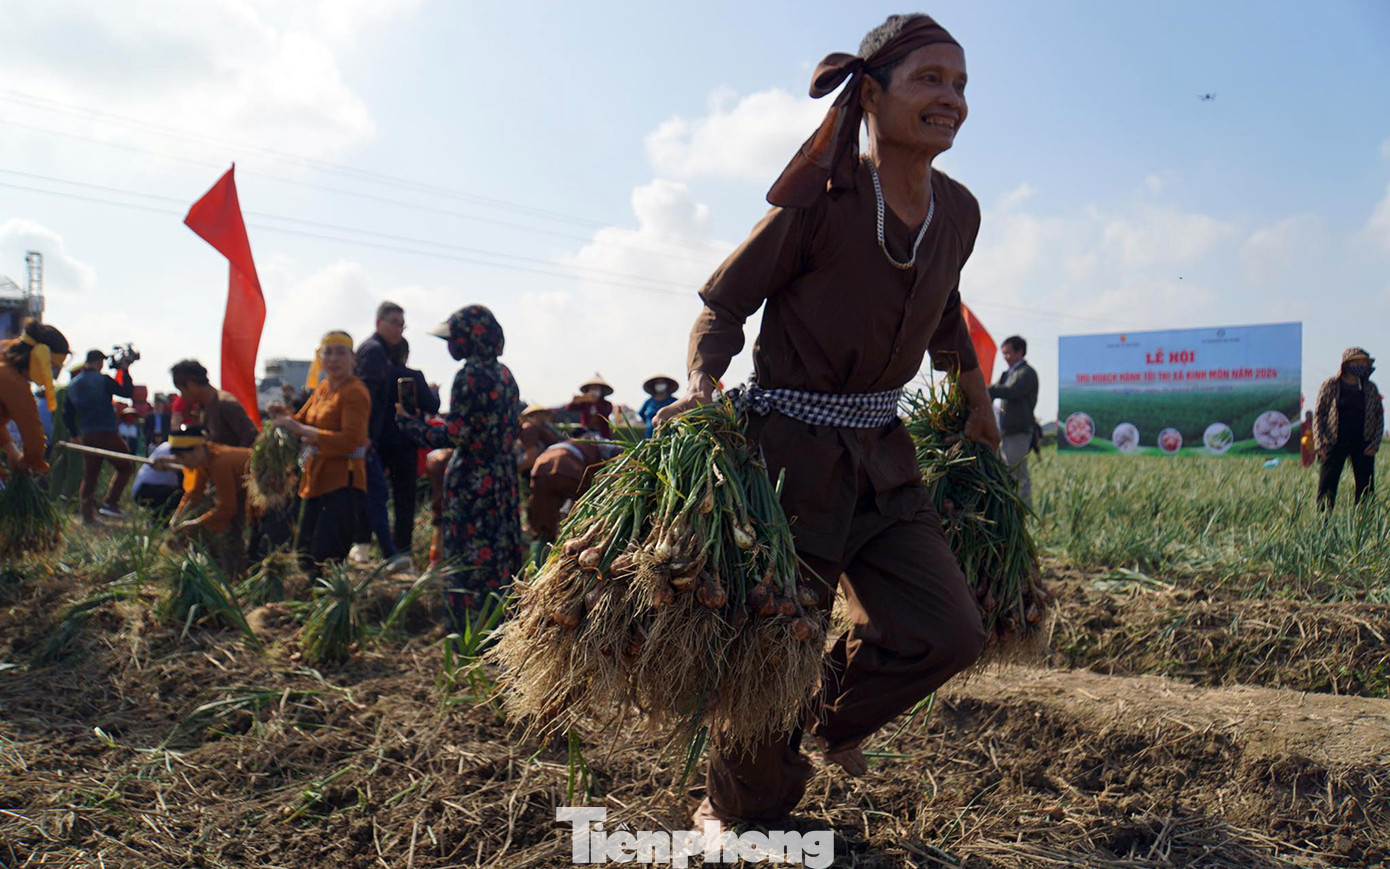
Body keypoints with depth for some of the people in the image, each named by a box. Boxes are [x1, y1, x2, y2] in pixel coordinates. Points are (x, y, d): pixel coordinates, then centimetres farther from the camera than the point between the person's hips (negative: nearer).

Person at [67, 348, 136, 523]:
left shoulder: (73, 385, 13)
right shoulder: (103, 380, -8)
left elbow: (67, 412, 17)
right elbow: (127, 392, -5)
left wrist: (76, 435, 24)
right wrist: (125, 371, 5)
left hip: (86, 436, 6)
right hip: (107, 434, -6)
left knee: (89, 475, 9)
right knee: (126, 467, 8)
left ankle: (88, 515, 7)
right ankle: (110, 503, -4)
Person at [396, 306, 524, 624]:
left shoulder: (471, 375, -15)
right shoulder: (504, 374, 10)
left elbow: (456, 434, -18)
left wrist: (408, 420, -6)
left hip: (473, 481, -8)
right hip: (503, 477, 8)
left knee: (468, 565, -1)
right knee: (500, 556, 14)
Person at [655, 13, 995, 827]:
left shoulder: (958, 212, 4)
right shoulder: (823, 198, -15)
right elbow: (724, 304, -8)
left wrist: (977, 395, 29)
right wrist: (703, 384, -24)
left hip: (882, 453, 7)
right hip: (791, 450, -6)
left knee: (949, 633, 4)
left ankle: (836, 716, 36)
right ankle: (741, 806, 33)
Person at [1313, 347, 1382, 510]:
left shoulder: (1370, 388, 7)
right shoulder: (1330, 385, -1)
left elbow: (1379, 416, 11)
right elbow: (1318, 414, 0)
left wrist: (1375, 443, 0)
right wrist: (1320, 444, -8)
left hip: (1363, 445, 3)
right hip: (1335, 444, -2)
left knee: (1365, 486, 3)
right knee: (1327, 486, -2)